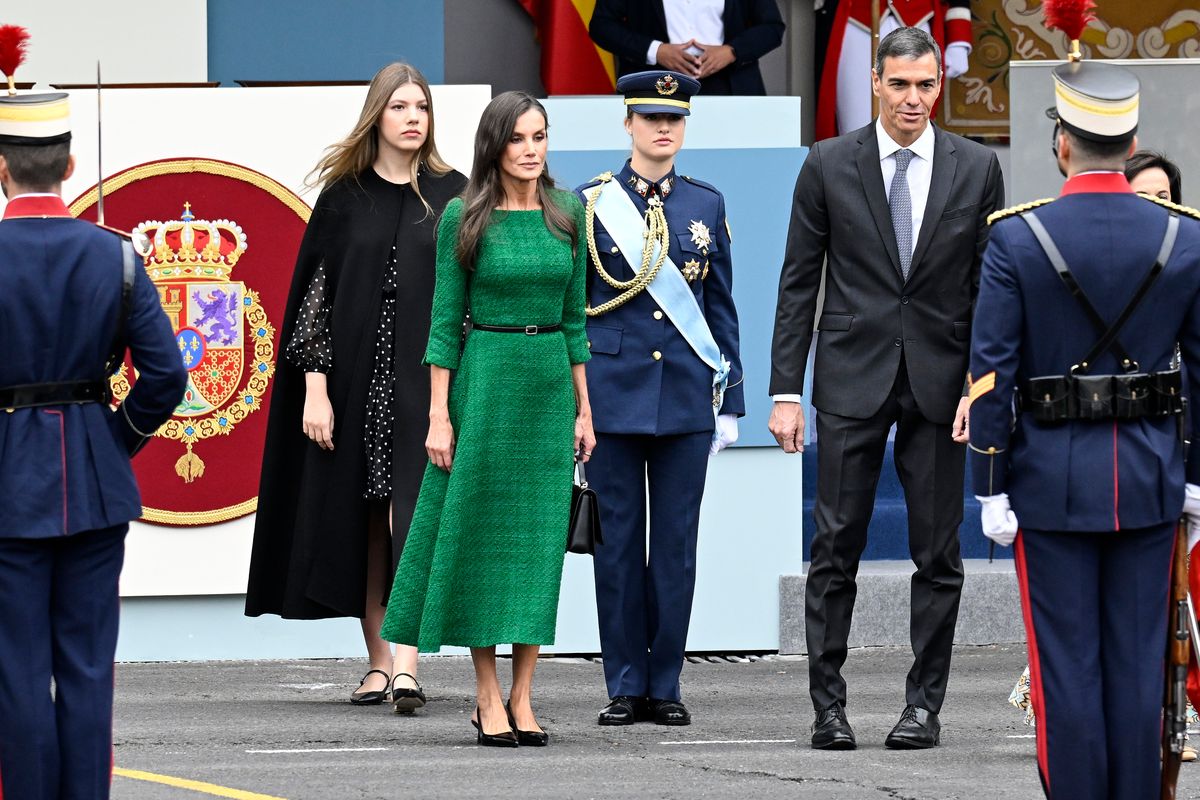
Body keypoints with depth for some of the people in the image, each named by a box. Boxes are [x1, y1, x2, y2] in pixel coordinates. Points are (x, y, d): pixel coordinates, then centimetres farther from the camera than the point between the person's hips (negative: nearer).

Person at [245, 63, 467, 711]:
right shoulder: (345, 196, 5)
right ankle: (379, 662, 15)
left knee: (411, 517, -13)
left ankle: (407, 664, -21)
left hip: (426, 377, -2)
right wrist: (315, 389, -5)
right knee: (362, 520, 6)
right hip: (357, 376, 2)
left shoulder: (451, 195, 4)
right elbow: (316, 291, 2)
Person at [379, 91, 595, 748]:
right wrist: (439, 415, -8)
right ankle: (488, 698, 5)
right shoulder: (464, 217, -4)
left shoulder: (567, 214, 7)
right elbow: (445, 321, -3)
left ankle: (522, 699, 6)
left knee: (539, 538, 3)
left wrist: (583, 408, 9)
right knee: (482, 531, -1)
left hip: (552, 382, 3)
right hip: (486, 378, -3)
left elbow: (574, 316, 11)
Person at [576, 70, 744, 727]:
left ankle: (665, 685, 8)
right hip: (613, 395, -2)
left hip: (685, 400, 2)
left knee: (677, 545, 2)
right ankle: (625, 686, 7)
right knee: (618, 542, 1)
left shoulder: (707, 205, 9)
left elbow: (720, 308, 12)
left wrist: (730, 400, 7)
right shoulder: (591, 204, 2)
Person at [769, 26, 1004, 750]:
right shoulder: (829, 166, 2)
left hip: (942, 382, 1)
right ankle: (829, 705, 3)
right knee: (836, 548, -2)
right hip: (853, 380, -1)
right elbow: (799, 283, 3)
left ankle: (925, 704, 10)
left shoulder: (976, 168, 4)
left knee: (939, 554, 3)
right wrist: (787, 391, -2)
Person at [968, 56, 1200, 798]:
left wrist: (991, 489, -4)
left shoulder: (1018, 238, -10)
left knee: (1067, 662, 3)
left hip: (1052, 478, -2)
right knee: (1137, 660, 8)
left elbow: (991, 375, -10)